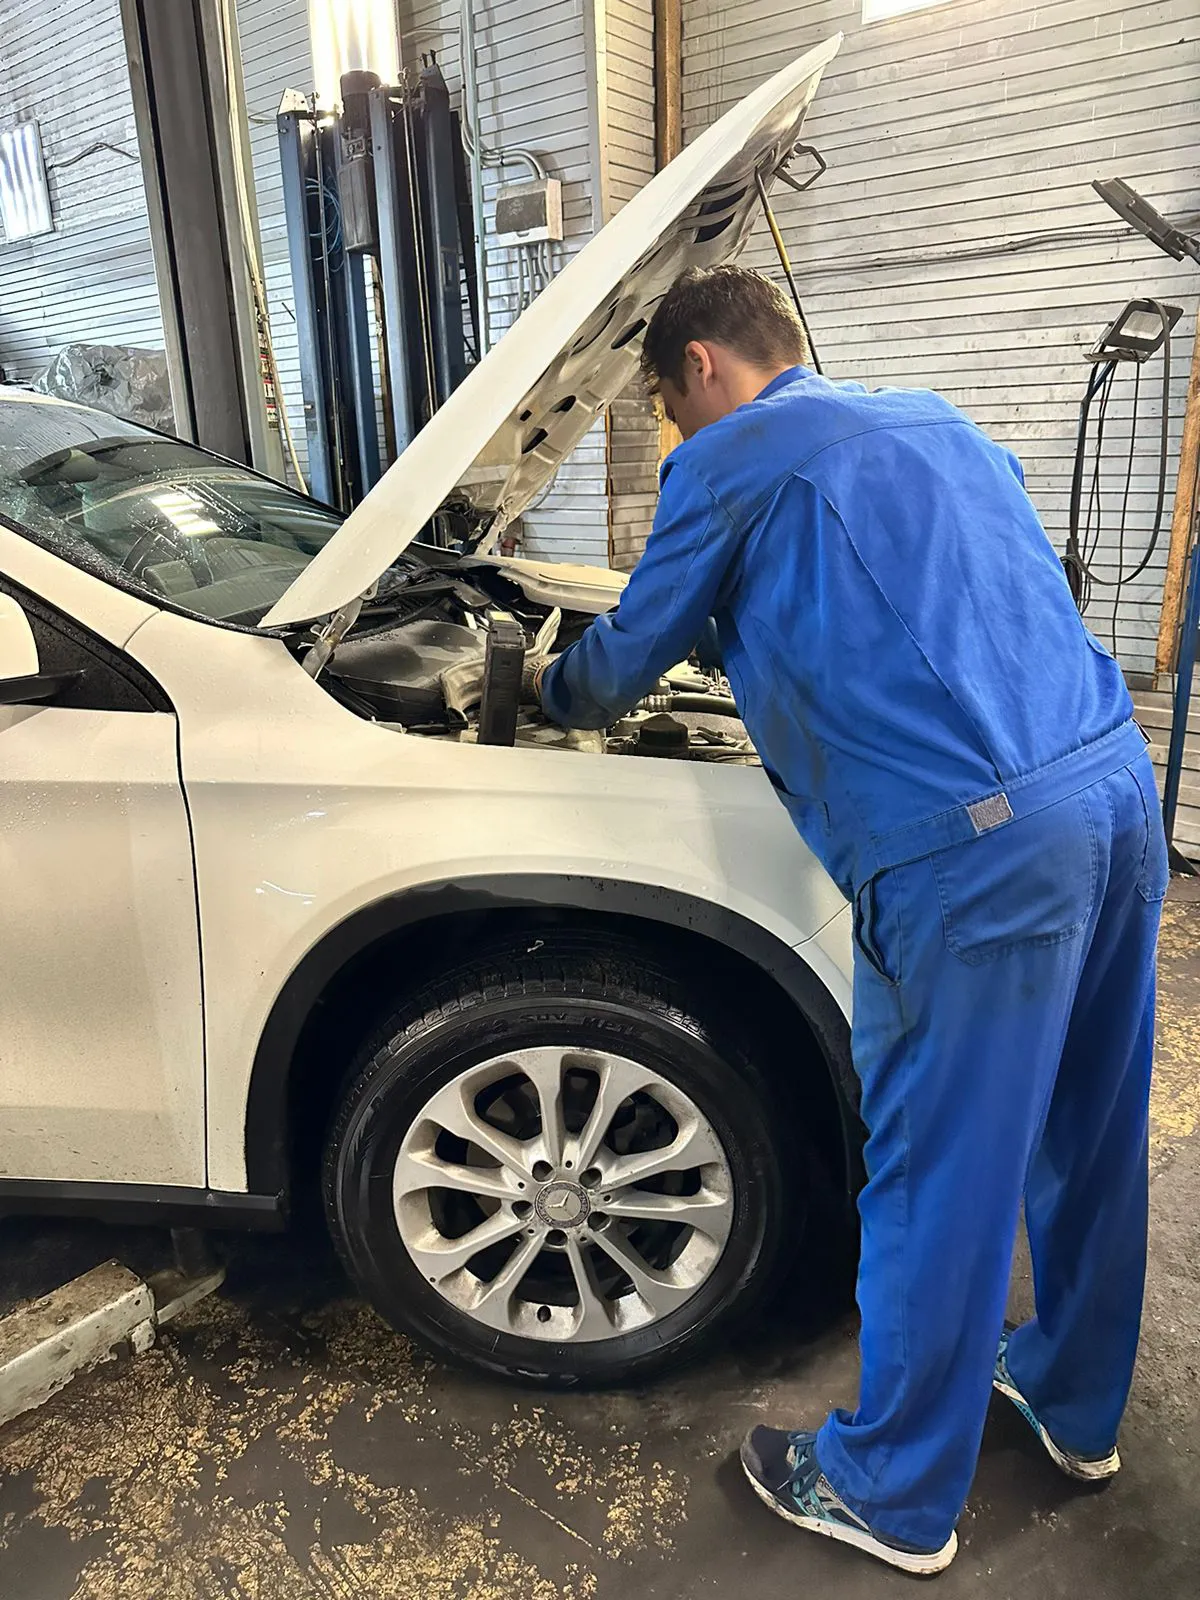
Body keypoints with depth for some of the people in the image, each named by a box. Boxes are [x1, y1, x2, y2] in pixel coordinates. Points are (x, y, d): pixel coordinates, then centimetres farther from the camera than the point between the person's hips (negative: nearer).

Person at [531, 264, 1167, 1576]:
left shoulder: (734, 459, 1)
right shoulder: (934, 423, 24)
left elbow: (627, 658, 9)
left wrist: (553, 688, 30)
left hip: (977, 843, -9)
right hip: (1118, 788, 9)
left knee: (935, 1174, 6)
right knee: (1086, 1133, 22)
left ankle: (894, 1496, 28)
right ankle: (1076, 1405, 45)